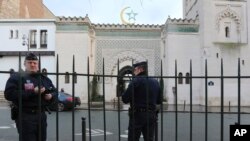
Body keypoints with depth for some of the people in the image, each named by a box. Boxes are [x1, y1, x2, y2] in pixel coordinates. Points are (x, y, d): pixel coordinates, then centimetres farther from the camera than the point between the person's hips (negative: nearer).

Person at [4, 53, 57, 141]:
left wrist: (51, 96, -4)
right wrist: (32, 92, -22)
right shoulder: (16, 77, -4)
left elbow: (54, 92, 22)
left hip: (41, 115, 6)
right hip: (25, 116, -6)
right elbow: (9, 94, -18)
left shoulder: (44, 78, 13)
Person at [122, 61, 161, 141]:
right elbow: (159, 101, 15)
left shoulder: (136, 81, -9)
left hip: (137, 115, -6)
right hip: (152, 116, 6)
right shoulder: (155, 82, 10)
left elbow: (125, 99, -13)